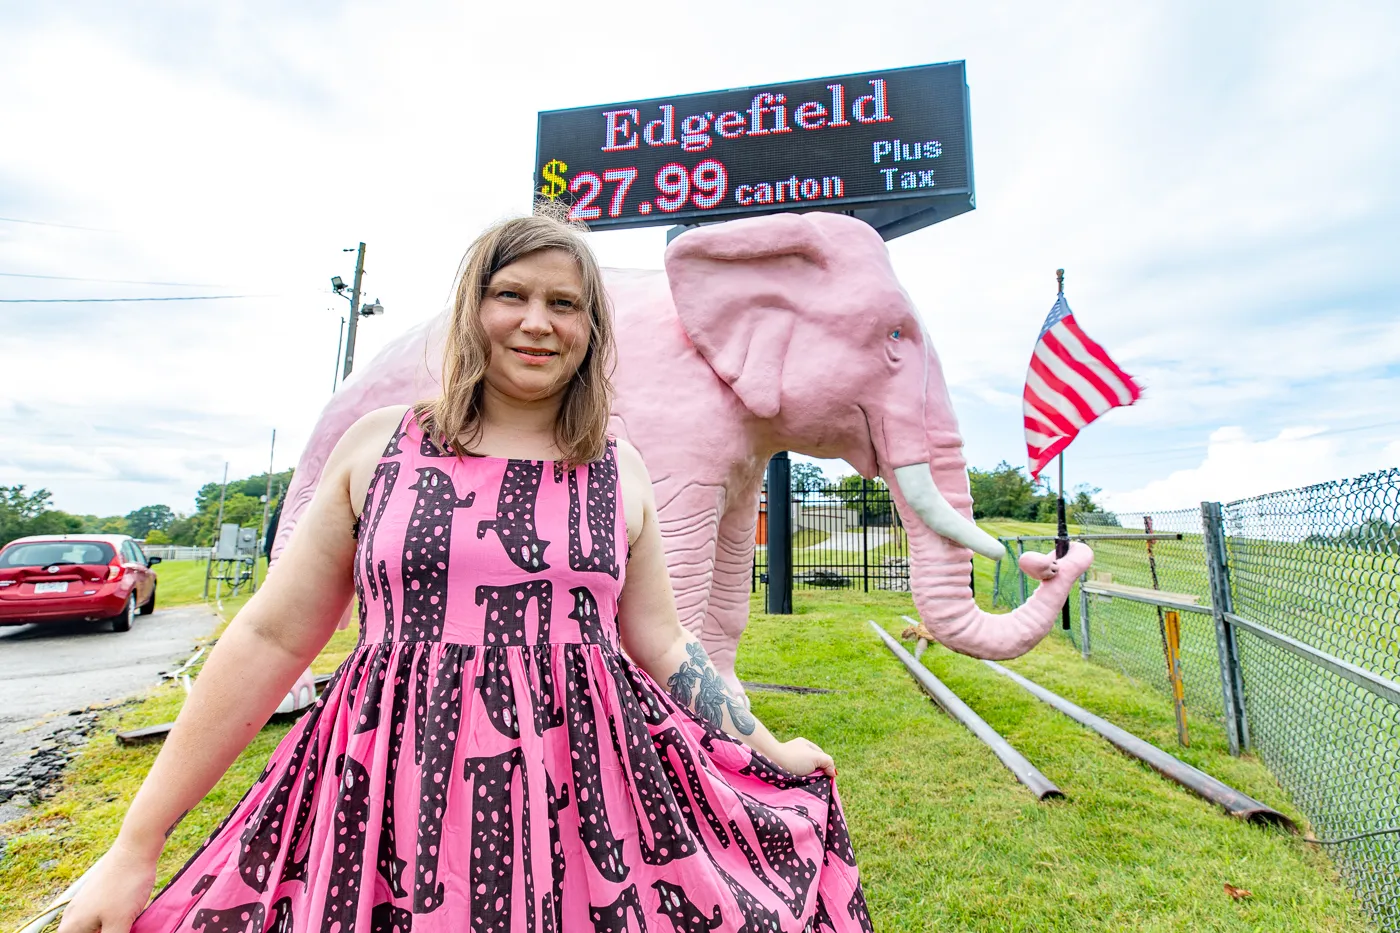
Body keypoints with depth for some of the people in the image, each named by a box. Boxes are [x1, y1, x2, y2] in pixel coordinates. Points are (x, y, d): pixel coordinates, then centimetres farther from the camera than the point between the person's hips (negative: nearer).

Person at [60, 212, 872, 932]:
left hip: (584, 798, 1)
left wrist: (766, 748, 8)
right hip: (387, 799, 0)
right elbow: (272, 639, 2)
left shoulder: (619, 470, 2)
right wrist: (136, 847, 4)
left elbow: (662, 647, 8)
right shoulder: (380, 443, 0)